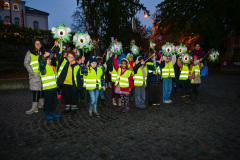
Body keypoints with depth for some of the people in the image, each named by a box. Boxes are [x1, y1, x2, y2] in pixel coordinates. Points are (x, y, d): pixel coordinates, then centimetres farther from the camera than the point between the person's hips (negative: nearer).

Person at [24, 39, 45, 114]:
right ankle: (34, 107, -1)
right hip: (35, 75, -3)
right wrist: (32, 72, -11)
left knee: (42, 89, 6)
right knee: (36, 90, -8)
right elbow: (26, 63, 0)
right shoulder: (30, 53, 7)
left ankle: (41, 104, 14)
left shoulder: (43, 53, 17)